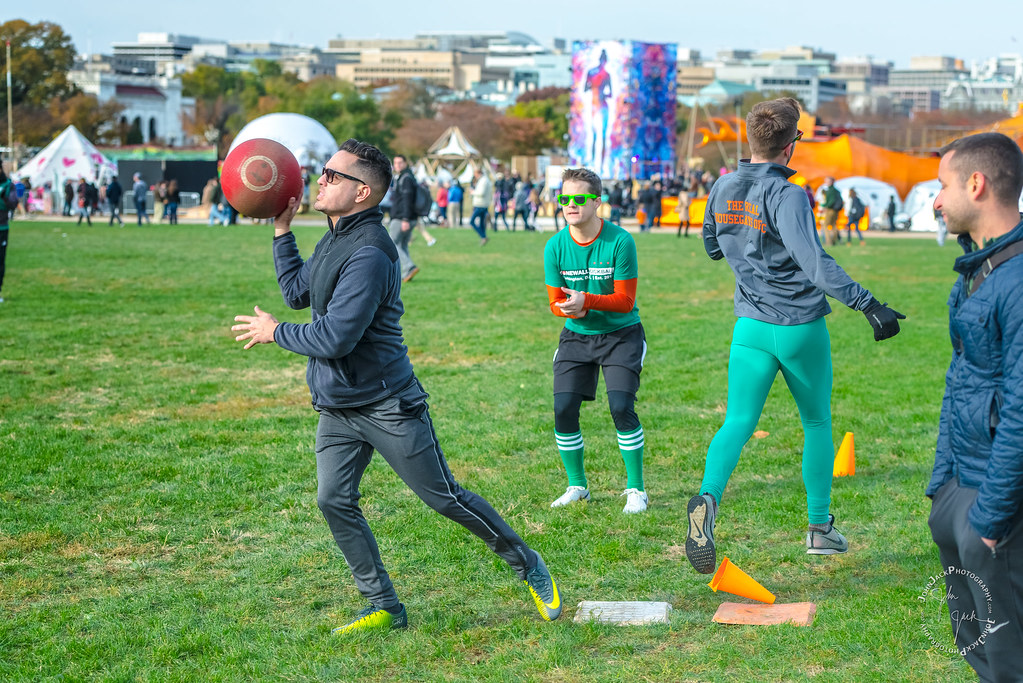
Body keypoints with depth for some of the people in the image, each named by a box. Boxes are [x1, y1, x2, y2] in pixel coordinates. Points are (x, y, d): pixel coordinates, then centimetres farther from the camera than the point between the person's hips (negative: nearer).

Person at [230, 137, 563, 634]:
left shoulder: (369, 254, -22)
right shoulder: (333, 240, 9)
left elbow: (336, 337, -26)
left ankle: (528, 565, 19)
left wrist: (275, 332, -11)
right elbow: (297, 293, 24)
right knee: (334, 502, 0)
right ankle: (384, 608, 11)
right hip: (337, 407, 9)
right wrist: (281, 230, 17)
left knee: (446, 499, 0)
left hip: (387, 405, -9)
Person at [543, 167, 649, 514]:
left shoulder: (620, 241, -16)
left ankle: (636, 489, 0)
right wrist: (569, 309, -22)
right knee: (564, 408, -8)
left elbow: (625, 300, -14)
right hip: (576, 336, 3)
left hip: (621, 334, -3)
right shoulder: (555, 247, -6)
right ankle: (577, 486, 13)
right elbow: (555, 302, 1)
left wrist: (586, 301, -29)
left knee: (621, 406, -17)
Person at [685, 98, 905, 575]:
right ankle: (819, 528, 23)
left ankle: (708, 497, -30)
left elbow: (713, 248, 19)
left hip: (752, 327, 4)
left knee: (738, 423, -1)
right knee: (816, 423, 15)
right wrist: (869, 305, -31)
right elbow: (817, 265, -29)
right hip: (802, 328, -4)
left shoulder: (722, 189, 2)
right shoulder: (786, 196, -18)